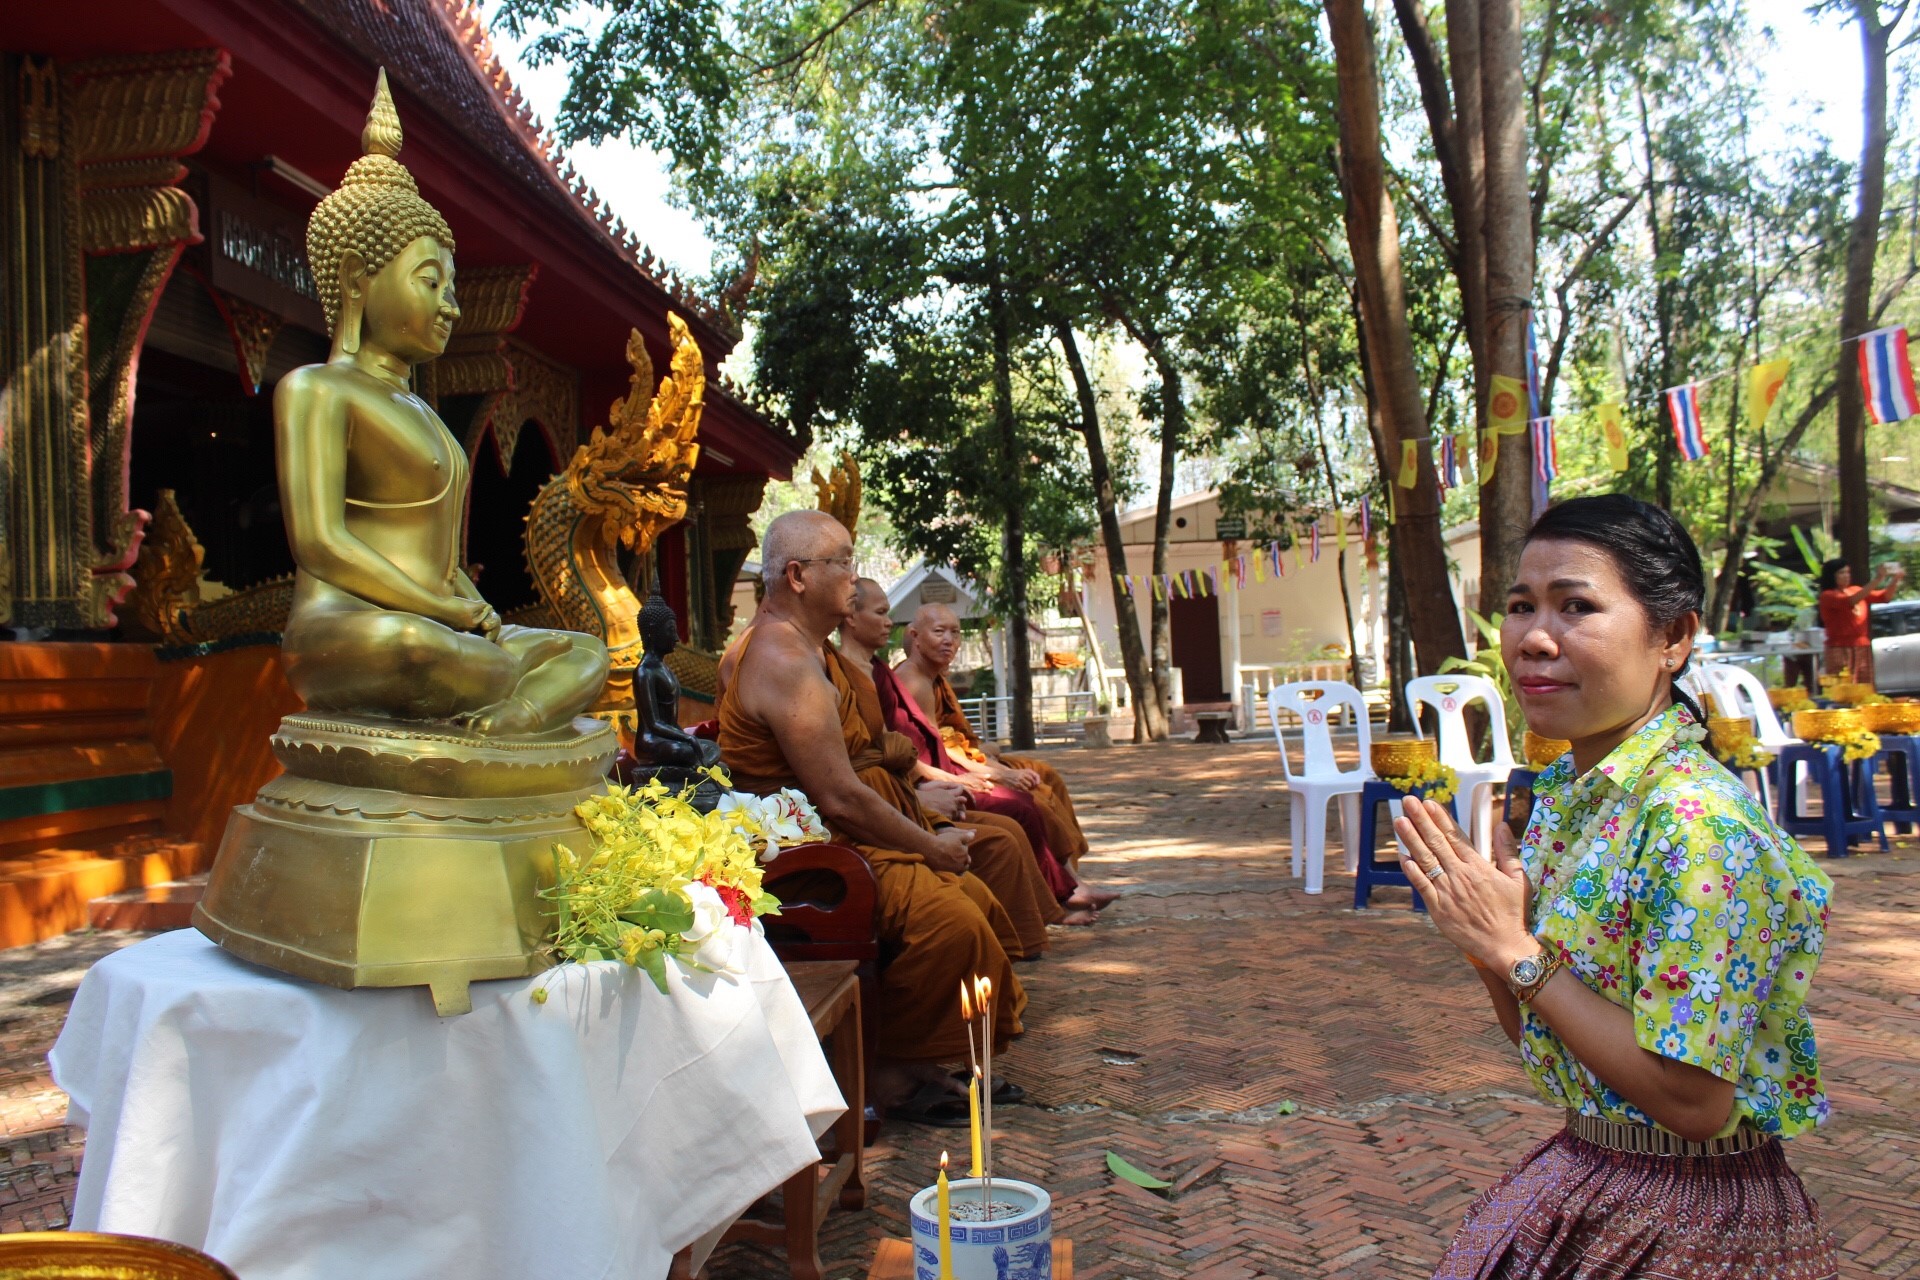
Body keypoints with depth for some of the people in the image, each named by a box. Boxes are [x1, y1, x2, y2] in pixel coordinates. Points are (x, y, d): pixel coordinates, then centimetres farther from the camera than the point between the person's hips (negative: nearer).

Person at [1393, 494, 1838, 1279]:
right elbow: (1540, 1036, 6)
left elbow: (1692, 1101, -25)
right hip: (1578, 1178, 7)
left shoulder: (1696, 822, -25)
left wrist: (1517, 951, -23)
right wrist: (1480, 937, -12)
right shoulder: (1564, 795, 0)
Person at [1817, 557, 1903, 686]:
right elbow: (1851, 601, -23)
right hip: (1840, 651, -7)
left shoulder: (1855, 591, 15)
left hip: (1863, 648, 7)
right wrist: (1877, 579, -26)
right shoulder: (1827, 596, -7)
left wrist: (1895, 579, -6)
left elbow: (1885, 597, 12)